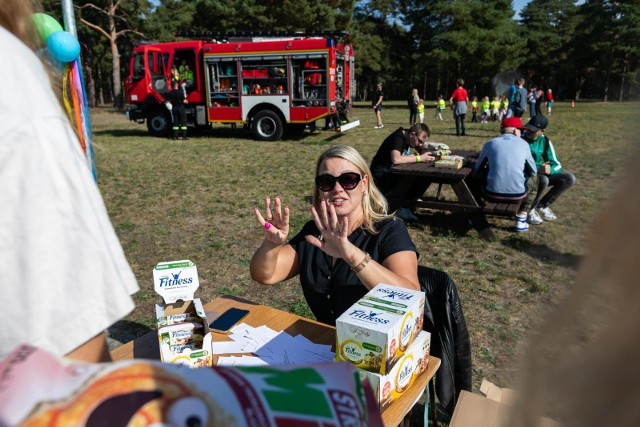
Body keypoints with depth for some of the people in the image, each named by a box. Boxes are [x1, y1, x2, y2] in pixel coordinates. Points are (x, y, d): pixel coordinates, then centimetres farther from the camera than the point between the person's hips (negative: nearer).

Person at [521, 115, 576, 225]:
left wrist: (549, 169, -27)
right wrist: (538, 169, -34)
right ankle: (529, 210, -12)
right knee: (543, 179, -35)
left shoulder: (545, 141, -2)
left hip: (540, 173, 6)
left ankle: (543, 205, 6)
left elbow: (557, 165, -1)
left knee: (569, 178, -8)